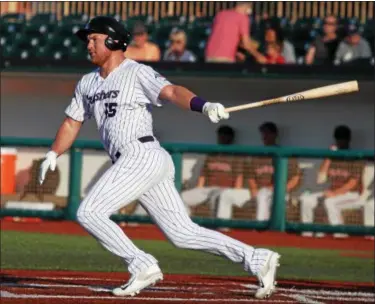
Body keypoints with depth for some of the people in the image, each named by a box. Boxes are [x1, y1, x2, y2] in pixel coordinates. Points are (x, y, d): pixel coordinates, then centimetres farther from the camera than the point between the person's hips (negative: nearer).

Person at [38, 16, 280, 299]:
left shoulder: (138, 73, -4)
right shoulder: (88, 83, 20)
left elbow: (171, 91, -20)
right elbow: (73, 122, 30)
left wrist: (203, 105, -38)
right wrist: (53, 154, 16)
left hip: (143, 156, -8)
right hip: (134, 163, 8)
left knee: (89, 212, -13)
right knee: (183, 234, 4)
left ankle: (143, 266, -10)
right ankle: (257, 260, 5)